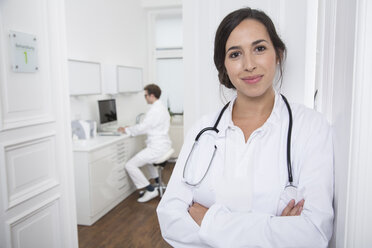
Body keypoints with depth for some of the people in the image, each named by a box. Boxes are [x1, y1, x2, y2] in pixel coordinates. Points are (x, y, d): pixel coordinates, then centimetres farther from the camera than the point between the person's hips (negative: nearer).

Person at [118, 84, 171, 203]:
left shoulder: (155, 110, -20)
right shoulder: (162, 107, 12)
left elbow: (142, 128, -19)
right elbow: (148, 126, 18)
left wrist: (126, 130, -3)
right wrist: (130, 128, 13)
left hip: (157, 147, -11)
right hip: (163, 144, 11)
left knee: (130, 165, -9)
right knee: (144, 156, 37)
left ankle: (150, 190, -5)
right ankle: (157, 181, 37)